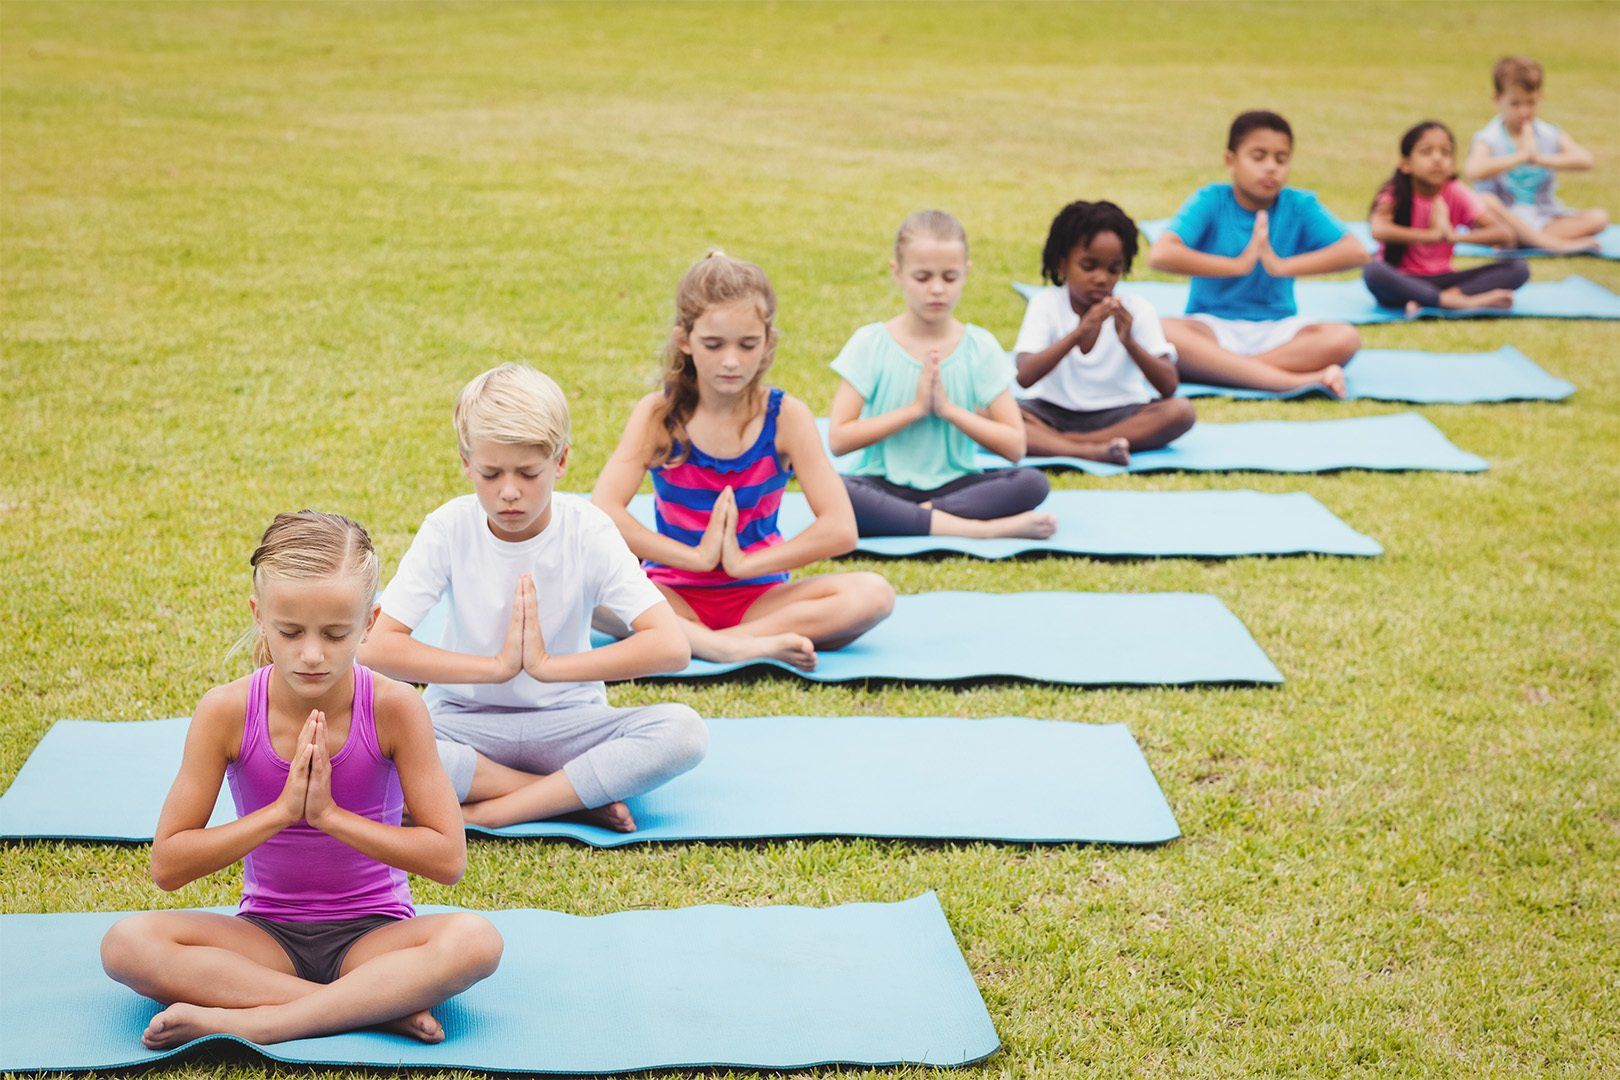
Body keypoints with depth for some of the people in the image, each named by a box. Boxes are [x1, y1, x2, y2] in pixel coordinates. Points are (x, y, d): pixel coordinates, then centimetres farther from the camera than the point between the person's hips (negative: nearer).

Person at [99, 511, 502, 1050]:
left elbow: (448, 858, -14)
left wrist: (330, 814, -23)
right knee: (126, 943, -27)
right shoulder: (227, 712, -11)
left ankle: (245, 1021, -30)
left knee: (475, 939, -33)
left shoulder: (394, 708, -13)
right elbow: (167, 866, -11)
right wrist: (280, 811, -23)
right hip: (267, 934, 2)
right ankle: (382, 1005, -29)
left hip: (372, 933, -1)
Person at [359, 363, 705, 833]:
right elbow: (377, 648, -19)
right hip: (466, 725, 0)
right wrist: (496, 666, -25)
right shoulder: (448, 529, -9)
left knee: (683, 730, -28)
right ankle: (576, 797, -23)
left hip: (566, 724, 0)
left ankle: (484, 813, -26)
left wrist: (548, 666, -26)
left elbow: (671, 647, -22)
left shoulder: (587, 530, -10)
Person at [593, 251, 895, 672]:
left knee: (873, 594, -26)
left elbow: (840, 529, -14)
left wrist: (744, 563, -17)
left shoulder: (786, 417, -5)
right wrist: (697, 556, -21)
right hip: (674, 593, -1)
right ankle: (748, 646, -38)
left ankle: (699, 642, -29)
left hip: (759, 596, 1)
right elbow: (603, 512, -19)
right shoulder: (658, 414, -6)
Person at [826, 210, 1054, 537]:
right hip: (885, 484, -1)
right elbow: (838, 439, -8)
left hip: (954, 484, 2)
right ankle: (975, 528, -35)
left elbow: (1014, 446, -1)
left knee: (1033, 483, -26)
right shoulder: (870, 343, 0)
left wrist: (948, 409, -12)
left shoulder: (980, 347, 4)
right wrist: (914, 409, -13)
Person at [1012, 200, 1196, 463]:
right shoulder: (1045, 304, -5)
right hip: (1053, 412, -1)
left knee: (1181, 411, -28)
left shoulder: (1136, 310, -3)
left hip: (1118, 416, 1)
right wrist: (1079, 333, -32)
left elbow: (1169, 387, -11)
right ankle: (1090, 450, -39)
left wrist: (1129, 342, -28)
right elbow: (1025, 377, -20)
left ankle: (1056, 442, -26)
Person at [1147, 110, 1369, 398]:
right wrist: (1238, 265, -22)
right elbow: (1159, 255, -21)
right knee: (1160, 332, -36)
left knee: (1345, 338, -27)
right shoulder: (1211, 201, -5)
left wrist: (1283, 266, -20)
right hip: (1213, 325, -2)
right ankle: (1296, 380, -38)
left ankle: (1209, 367, -28)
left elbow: (1356, 252, -12)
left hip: (1277, 328, 2)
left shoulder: (1299, 206, 1)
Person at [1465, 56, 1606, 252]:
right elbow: (1472, 171, -28)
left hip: (1544, 216, 4)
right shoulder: (1488, 139, -5)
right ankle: (1552, 242, -35)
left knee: (1598, 218, -16)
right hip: (1506, 219, -4)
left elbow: (1585, 160, -10)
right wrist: (1520, 157, -23)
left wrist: (1541, 159, -21)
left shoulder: (1551, 135, 8)